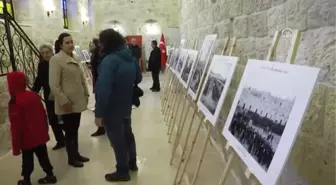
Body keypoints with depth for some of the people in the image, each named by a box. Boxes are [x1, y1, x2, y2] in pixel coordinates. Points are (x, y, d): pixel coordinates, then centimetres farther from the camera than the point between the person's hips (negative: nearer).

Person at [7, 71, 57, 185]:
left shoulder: (14, 102, -20)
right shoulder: (34, 95, -1)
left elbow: (16, 126, -18)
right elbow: (43, 115, 8)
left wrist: (15, 147, -9)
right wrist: (45, 130, 22)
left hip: (27, 139, -5)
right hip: (40, 136, 5)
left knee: (27, 160, 12)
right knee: (43, 156, 16)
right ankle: (50, 176, 25)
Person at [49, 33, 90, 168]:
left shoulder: (75, 58, 10)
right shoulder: (56, 59, -13)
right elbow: (54, 85, -18)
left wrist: (86, 94, 11)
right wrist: (64, 101, -19)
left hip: (78, 101, 7)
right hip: (67, 103, -7)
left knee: (75, 129, 17)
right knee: (69, 130, 4)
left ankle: (76, 154, 31)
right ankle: (71, 158, 19)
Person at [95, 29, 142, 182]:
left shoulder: (109, 60, -25)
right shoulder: (130, 57, 1)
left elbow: (103, 89, -29)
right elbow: (138, 79, 13)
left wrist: (99, 113, -24)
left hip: (112, 108, -8)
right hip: (126, 105, 8)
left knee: (117, 139, 7)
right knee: (127, 133, 24)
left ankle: (122, 172, 23)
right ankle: (132, 163, 41)